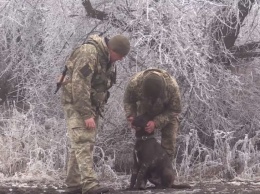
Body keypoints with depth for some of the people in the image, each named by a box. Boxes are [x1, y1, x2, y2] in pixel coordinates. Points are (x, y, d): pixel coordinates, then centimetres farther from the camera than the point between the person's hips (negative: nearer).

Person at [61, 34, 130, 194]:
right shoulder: (88, 53, -23)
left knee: (86, 143, 9)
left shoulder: (109, 59, 6)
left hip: (92, 104, 9)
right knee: (83, 142, -17)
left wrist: (98, 110, 12)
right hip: (76, 103, -9)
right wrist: (86, 115, -27)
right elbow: (79, 85, -26)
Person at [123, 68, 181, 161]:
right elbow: (128, 101, -14)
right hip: (145, 112, 2)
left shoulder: (172, 87, -40)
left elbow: (174, 110, -26)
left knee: (169, 139, -6)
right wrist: (131, 115, -32)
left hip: (167, 113, -1)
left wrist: (156, 123, -36)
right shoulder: (134, 83, -37)